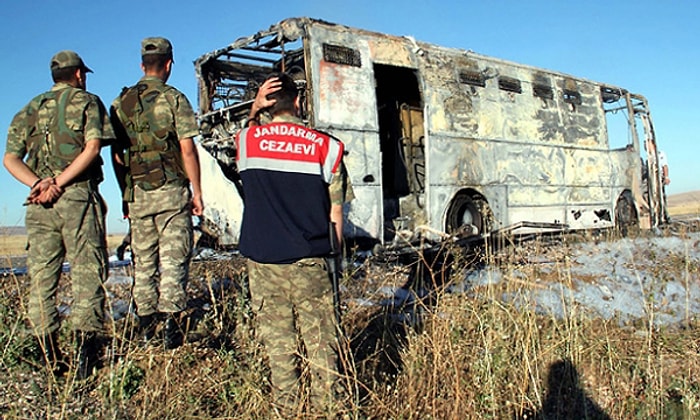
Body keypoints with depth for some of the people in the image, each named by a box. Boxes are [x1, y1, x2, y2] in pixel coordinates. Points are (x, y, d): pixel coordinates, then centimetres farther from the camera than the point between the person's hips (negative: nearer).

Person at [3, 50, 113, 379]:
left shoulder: (30, 110, 20)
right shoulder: (86, 102, 7)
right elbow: (92, 147, -10)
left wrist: (39, 184, -5)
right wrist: (58, 184, -11)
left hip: (39, 204, 5)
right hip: (78, 197, -4)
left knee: (41, 278, 8)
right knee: (87, 275, -3)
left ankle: (51, 360, 10)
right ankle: (85, 357, -8)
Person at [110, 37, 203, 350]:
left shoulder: (121, 102, 9)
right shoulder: (174, 99, -4)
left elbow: (116, 155, 9)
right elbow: (187, 149, -10)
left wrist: (126, 195, 16)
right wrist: (197, 192, -4)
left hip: (137, 193, 4)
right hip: (170, 190, -4)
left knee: (143, 261, 12)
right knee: (173, 259, -1)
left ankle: (146, 327, 19)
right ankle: (172, 326, -3)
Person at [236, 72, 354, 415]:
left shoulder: (248, 140, -2)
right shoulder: (324, 146, -4)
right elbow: (335, 213, -1)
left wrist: (253, 110, 11)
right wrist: (332, 252, 12)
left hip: (262, 259, 1)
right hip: (309, 259, -1)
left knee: (277, 336, 12)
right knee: (318, 335, 10)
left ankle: (287, 404, 21)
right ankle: (325, 403, 17)